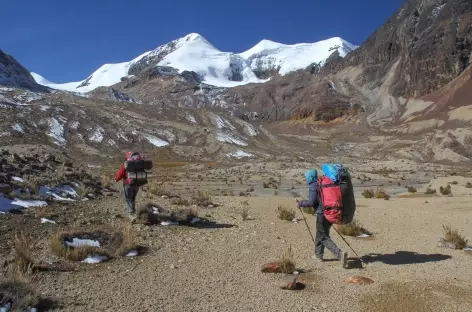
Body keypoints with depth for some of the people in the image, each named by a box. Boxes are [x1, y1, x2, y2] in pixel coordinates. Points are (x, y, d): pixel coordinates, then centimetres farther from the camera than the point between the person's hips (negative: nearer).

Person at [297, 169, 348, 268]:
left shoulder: (313, 187, -12)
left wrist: (300, 203, -5)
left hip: (322, 213, -9)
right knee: (320, 234, 22)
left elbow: (311, 202, -18)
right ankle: (318, 255, 32)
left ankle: (340, 254, -17)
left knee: (324, 237, -3)